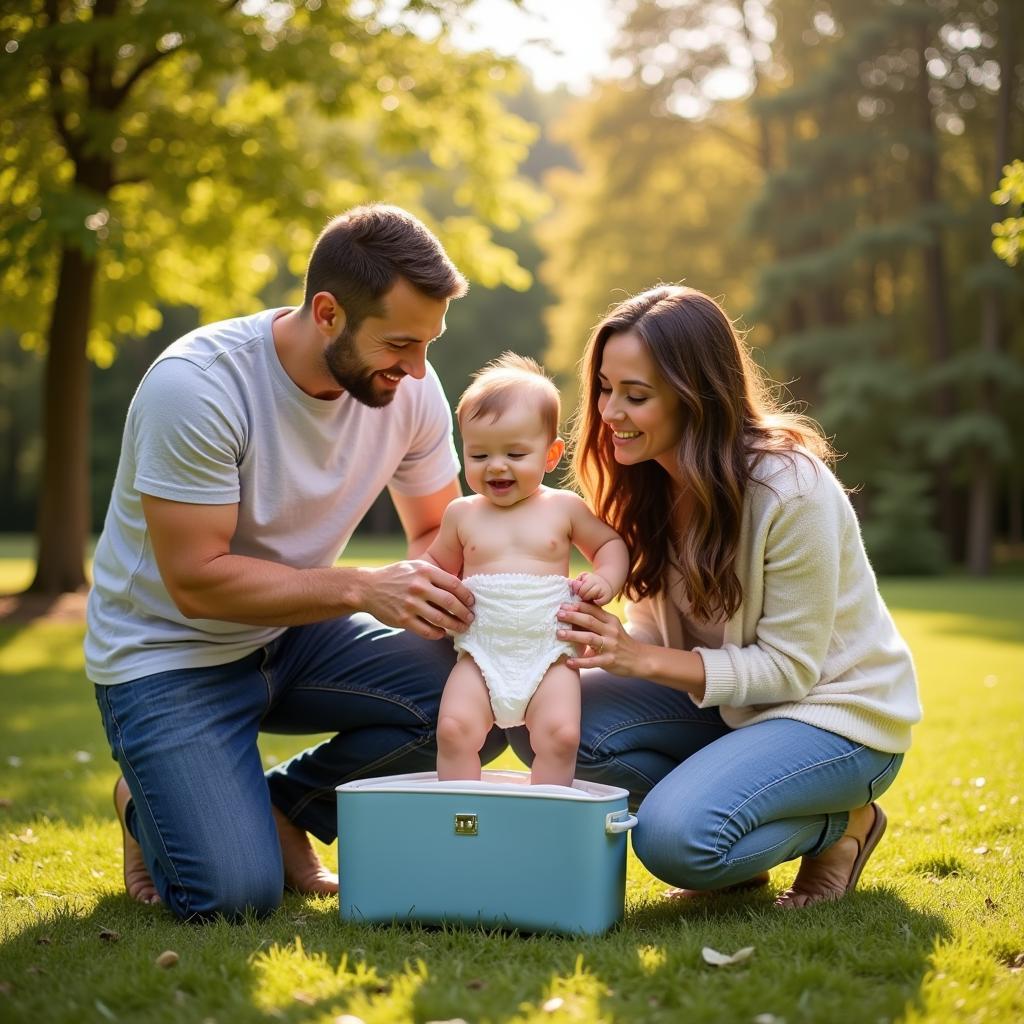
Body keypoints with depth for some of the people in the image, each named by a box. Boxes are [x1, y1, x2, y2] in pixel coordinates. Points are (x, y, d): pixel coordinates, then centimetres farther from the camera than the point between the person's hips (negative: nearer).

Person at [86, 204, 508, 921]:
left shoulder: (409, 384, -10)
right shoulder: (196, 386, -27)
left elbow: (438, 531, 2)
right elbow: (197, 580, -26)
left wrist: (442, 589, -21)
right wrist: (365, 589, -32)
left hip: (296, 634, 6)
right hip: (170, 655, -5)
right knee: (234, 894, -21)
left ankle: (281, 809, 5)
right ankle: (151, 808, 15)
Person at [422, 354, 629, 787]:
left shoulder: (564, 508, 5)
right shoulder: (462, 513, 8)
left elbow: (610, 543, 19)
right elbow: (438, 563, 23)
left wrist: (605, 580, -1)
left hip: (549, 657, -1)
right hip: (481, 655, 1)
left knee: (560, 735, -21)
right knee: (454, 730, -20)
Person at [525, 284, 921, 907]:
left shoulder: (792, 490, -25)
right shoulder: (652, 481, -3)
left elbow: (790, 667, -22)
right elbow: (657, 629, 3)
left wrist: (642, 658, -30)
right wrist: (603, 641, -20)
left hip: (834, 710, -7)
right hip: (724, 698, 7)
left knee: (677, 838, -31)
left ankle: (841, 825, 0)